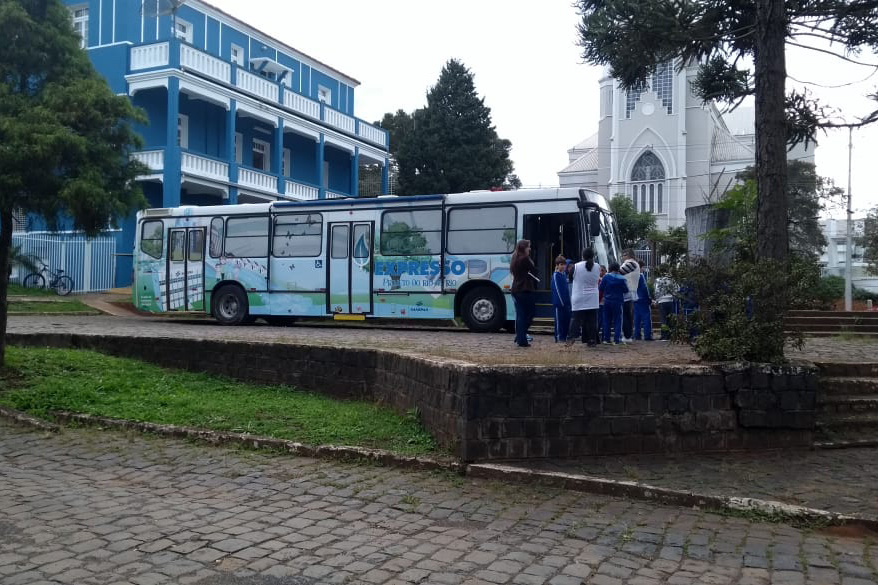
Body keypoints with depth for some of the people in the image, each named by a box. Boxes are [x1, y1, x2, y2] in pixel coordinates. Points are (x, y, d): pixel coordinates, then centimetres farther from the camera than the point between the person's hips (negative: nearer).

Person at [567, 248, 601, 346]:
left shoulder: (576, 266, -9)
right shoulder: (597, 267, -1)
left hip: (579, 298, -1)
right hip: (592, 299, 2)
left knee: (577, 319, 1)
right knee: (592, 320, 4)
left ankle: (573, 336, -16)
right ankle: (592, 340, 4)